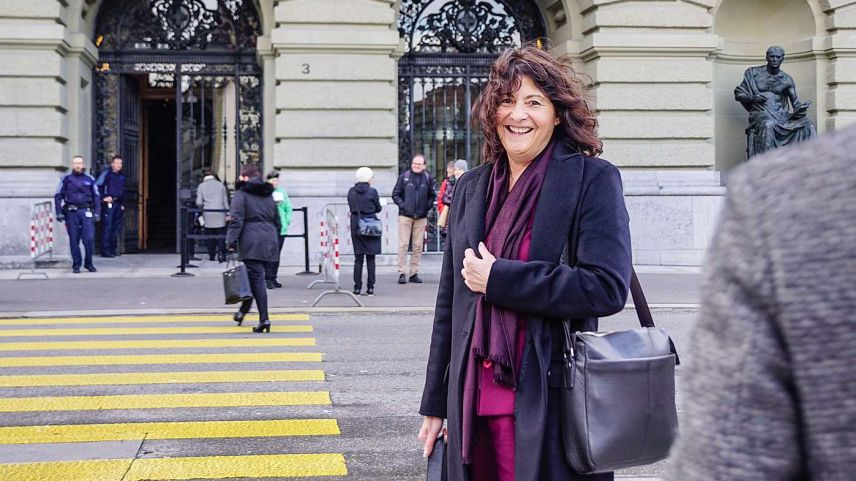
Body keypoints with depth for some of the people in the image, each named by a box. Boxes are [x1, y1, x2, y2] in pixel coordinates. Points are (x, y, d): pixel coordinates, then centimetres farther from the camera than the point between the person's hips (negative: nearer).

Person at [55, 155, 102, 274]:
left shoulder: (90, 179, 9)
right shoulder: (66, 179, 6)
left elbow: (97, 196, 12)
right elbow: (58, 196, 7)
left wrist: (97, 212, 3)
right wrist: (59, 213, -1)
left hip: (86, 211, 0)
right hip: (71, 212, 0)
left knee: (89, 238, -9)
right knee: (74, 240, 2)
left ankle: (89, 263, 6)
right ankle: (76, 265, 11)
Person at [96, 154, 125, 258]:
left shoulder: (121, 176, 19)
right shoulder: (106, 173, -2)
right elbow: (97, 186, -8)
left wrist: (122, 204, 18)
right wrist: (104, 198, -14)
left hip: (118, 204, 7)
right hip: (109, 203, -7)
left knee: (116, 227, 8)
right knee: (107, 226, -9)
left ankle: (112, 249, 15)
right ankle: (105, 250, -9)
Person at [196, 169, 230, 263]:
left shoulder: (201, 186, 3)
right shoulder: (221, 185, 5)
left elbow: (199, 203, -2)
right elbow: (225, 201, 6)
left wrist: (202, 209, 19)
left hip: (208, 215, 0)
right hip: (220, 215, 0)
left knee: (210, 236, 7)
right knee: (221, 235, 0)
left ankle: (211, 256, 6)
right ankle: (221, 254, -13)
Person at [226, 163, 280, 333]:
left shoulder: (241, 194, -2)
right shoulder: (269, 194, 19)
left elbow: (236, 220, -12)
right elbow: (277, 220, 21)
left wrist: (231, 241, -12)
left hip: (252, 242, -6)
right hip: (269, 241, 7)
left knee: (257, 279, -7)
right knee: (257, 276, 17)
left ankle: (264, 319, -13)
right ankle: (243, 310, 29)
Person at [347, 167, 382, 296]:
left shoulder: (351, 192, 1)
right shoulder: (372, 191, -9)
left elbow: (351, 208, 9)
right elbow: (378, 209, 1)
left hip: (356, 226, 3)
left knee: (358, 258, 7)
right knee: (370, 258, 4)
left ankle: (357, 288, 5)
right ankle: (370, 288, 3)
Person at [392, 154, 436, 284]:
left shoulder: (428, 178, 5)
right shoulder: (404, 176, -1)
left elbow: (431, 196, 15)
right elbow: (395, 194, 3)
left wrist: (426, 207, 2)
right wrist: (402, 205, -9)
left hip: (421, 217, 2)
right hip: (405, 216, -2)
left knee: (418, 246, 5)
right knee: (403, 244, -5)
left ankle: (414, 273, 12)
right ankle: (402, 273, -1)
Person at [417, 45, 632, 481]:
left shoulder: (593, 179, -4)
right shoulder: (471, 188, 12)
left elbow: (608, 288, -16)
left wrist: (497, 279, -13)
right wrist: (435, 404, 14)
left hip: (548, 407, -5)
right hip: (472, 403, 5)